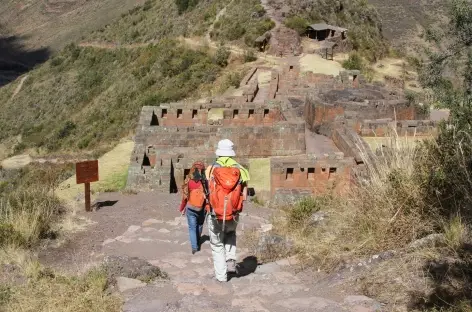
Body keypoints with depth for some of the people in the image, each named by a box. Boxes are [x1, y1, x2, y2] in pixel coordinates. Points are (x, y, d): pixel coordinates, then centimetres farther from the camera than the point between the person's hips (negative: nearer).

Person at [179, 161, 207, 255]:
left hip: (191, 208, -1)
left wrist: (182, 208, 10)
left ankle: (194, 247, 2)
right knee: (199, 227, 21)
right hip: (202, 209, 1)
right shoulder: (205, 181, -14)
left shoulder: (189, 181, -12)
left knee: (192, 228, 9)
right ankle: (198, 244, 37)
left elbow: (185, 196, -4)